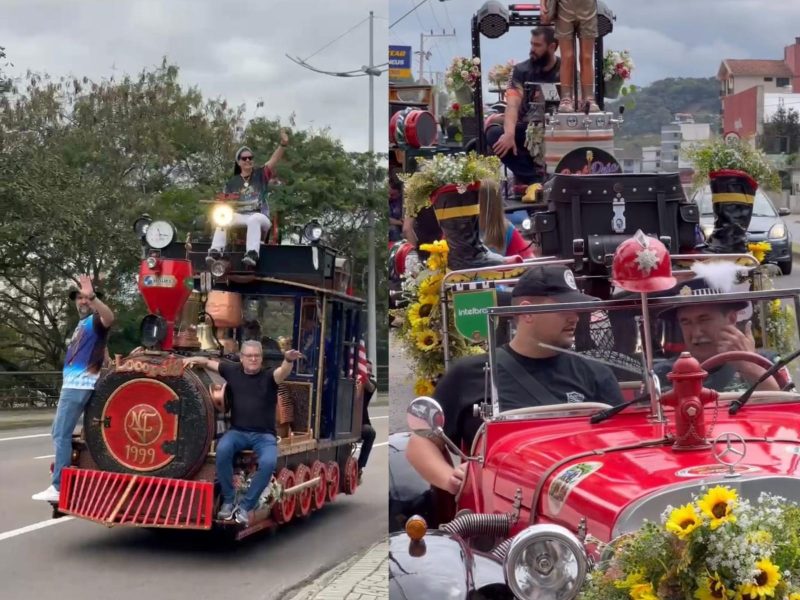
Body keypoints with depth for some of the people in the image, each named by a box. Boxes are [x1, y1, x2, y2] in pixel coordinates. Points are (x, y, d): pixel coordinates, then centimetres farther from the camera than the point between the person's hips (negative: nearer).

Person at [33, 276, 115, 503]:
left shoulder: (96, 320, -7)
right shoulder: (82, 325, 22)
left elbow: (109, 318, -33)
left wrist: (92, 296, -47)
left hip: (80, 385, -10)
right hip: (72, 384, 10)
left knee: (61, 434, -13)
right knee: (60, 432, 18)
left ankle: (59, 487, -14)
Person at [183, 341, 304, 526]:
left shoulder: (269, 376, -1)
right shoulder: (233, 371, 8)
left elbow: (283, 372, -23)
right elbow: (208, 362, 16)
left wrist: (288, 360, -46)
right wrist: (192, 359, -5)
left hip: (263, 435, -2)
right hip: (237, 431, 2)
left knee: (268, 462, -32)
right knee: (222, 449, -32)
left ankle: (245, 506, -15)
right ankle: (228, 501, -15)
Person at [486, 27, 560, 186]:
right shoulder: (521, 70, -1)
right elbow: (512, 105, -15)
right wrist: (509, 134, -35)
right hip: (527, 129, 1)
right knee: (494, 134, -27)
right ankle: (535, 179, -30)